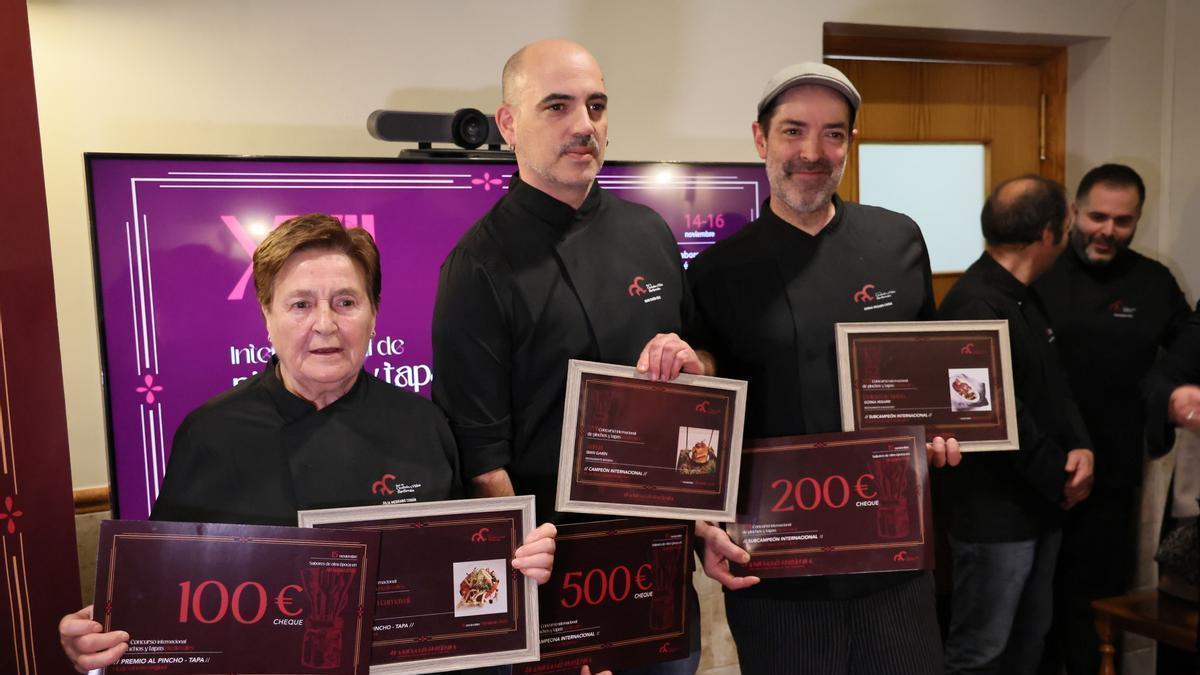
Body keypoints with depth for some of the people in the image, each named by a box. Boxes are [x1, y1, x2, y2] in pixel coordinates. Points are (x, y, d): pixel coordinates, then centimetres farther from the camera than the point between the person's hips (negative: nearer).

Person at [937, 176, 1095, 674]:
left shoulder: (1025, 298, 11)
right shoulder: (975, 306, -23)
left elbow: (1055, 385, 12)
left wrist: (1080, 447, -6)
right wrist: (1060, 480, -10)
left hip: (1039, 506, 10)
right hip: (994, 516, -10)